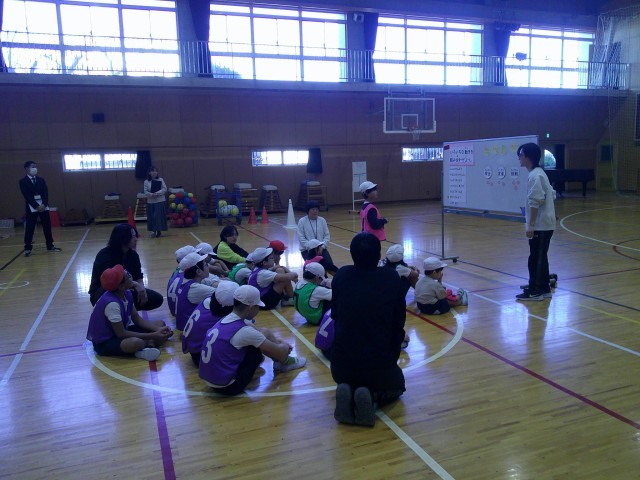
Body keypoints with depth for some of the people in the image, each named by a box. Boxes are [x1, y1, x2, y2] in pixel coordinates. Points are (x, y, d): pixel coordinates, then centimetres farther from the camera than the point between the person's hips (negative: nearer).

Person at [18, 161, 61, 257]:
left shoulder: (41, 180, 11)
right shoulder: (23, 181, -1)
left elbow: (45, 193, 3)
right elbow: (27, 196, -9)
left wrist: (44, 204, -12)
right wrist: (37, 206, -17)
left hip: (43, 206, 4)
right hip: (31, 207, -4)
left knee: (47, 227, 6)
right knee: (29, 228, -3)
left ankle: (50, 246, 14)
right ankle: (28, 248, 4)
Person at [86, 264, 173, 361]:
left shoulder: (127, 294, -4)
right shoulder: (112, 303, -30)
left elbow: (137, 319, 3)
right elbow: (121, 334, -26)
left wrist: (157, 330, -12)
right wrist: (152, 336, -25)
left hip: (120, 332, 10)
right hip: (104, 342, -9)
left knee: (160, 324, 3)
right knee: (136, 342, -41)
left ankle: (148, 346, -24)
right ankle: (151, 343, -9)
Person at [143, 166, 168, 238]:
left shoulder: (160, 180, 1)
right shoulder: (146, 182, 3)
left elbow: (164, 189, -6)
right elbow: (146, 192, -1)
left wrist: (157, 193, -18)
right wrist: (151, 195, -20)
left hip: (160, 201, -2)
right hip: (150, 202, 2)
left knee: (158, 216, -8)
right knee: (151, 217, 3)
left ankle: (158, 230, -6)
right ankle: (153, 231, 12)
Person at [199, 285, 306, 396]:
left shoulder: (228, 319, 0)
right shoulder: (244, 331, -23)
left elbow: (259, 332, 19)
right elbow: (279, 352, -10)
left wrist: (277, 341, 14)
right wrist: (285, 346, 11)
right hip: (227, 387, -8)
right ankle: (284, 363, 22)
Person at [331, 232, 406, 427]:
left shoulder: (341, 276, -1)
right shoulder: (391, 278, -6)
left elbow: (336, 318, 9)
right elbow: (399, 323, 1)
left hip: (342, 362, 2)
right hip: (380, 362, -2)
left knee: (347, 380, 38)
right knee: (396, 386, 32)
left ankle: (347, 393, 2)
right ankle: (372, 396, -1)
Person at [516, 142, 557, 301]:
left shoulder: (534, 176, -16)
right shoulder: (539, 173, 15)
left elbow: (535, 202, -21)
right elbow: (550, 195, 19)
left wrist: (530, 225, -20)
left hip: (540, 225, -10)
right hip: (545, 223, 10)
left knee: (536, 258, -3)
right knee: (541, 257, 15)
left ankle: (535, 291, 4)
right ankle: (544, 288, 23)